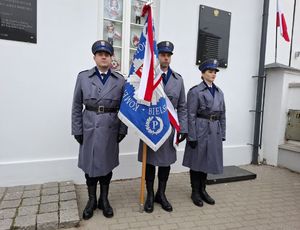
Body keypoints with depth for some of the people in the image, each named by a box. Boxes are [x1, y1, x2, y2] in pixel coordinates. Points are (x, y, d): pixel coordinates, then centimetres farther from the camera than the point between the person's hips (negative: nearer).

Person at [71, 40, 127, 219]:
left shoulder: (120, 80, 1)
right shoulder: (83, 77, 1)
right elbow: (77, 107, 3)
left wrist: (123, 130, -3)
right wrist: (77, 130, -1)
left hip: (111, 131, 0)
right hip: (89, 130, 0)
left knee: (107, 165, 12)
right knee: (90, 165, 11)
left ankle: (104, 200, 31)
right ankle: (92, 200, 31)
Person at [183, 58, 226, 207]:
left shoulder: (219, 92, 12)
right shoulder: (195, 91, -7)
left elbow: (222, 115, 14)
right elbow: (191, 115, -11)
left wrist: (222, 134, 10)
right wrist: (192, 137, -14)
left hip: (215, 132, 6)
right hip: (200, 131, -6)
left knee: (208, 161, 14)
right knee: (197, 161, 6)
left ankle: (203, 190, 30)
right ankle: (195, 192, 21)